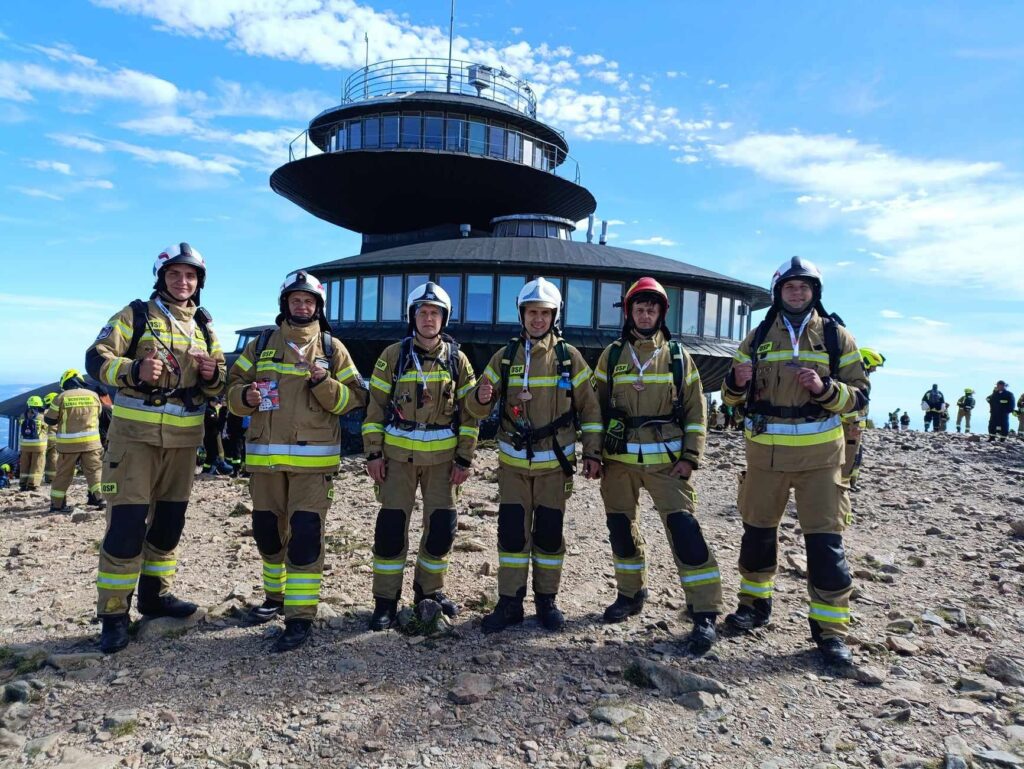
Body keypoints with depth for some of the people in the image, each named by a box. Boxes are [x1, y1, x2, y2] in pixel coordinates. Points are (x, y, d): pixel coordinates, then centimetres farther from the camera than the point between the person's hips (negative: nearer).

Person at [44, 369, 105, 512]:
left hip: (68, 443, -1)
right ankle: (100, 498, -2)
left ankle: (57, 504, 15)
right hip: (90, 441, 1)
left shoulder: (61, 398, -5)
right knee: (94, 470, 7)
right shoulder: (93, 395, 2)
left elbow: (50, 420, 3)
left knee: (63, 474, 9)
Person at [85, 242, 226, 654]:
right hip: (135, 434, -5)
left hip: (184, 439, 5)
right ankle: (114, 612, 3)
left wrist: (212, 375, -8)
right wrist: (134, 371, -25)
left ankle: (154, 594, 28)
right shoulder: (135, 315, 0)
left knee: (169, 521, 13)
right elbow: (96, 359, -7)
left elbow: (218, 386, 15)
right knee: (127, 523, -7)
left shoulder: (204, 327, 13)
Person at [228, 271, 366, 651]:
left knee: (305, 535, -7)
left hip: (313, 458, -4)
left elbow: (354, 398, 1)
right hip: (265, 456, 4)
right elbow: (234, 387, 13)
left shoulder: (332, 348, 4)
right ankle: (277, 595, 36)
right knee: (267, 531, 15)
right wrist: (245, 396, -10)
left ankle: (301, 616, -1)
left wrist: (324, 384, -17)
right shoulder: (261, 344, 10)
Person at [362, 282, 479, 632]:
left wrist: (465, 458, -1)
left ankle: (430, 589, 26)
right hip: (398, 455, -1)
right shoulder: (393, 356, 1)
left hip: (442, 456, 1)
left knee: (442, 526, 4)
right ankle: (386, 600, 14)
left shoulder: (457, 359, 4)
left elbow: (469, 412, 4)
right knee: (391, 527, 0)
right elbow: (375, 406, 2)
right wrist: (373, 453, -4)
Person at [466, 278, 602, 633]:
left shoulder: (569, 356, -1)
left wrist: (592, 453, -2)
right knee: (512, 532, 2)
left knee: (549, 532, 7)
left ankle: (547, 600, 23)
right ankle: (510, 602, 15)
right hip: (513, 462, 1)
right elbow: (477, 408, 2)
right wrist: (481, 399, -22)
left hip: (554, 462, -1)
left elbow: (590, 407, 2)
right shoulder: (504, 356, 2)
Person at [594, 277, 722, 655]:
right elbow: (597, 406, 10)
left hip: (666, 459, -2)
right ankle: (631, 594, 31)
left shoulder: (678, 355, 5)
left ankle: (705, 613, -2)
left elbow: (696, 410, 5)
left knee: (684, 529, -10)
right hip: (619, 459, 2)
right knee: (621, 526, 11)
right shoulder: (612, 355, 7)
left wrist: (690, 457, -4)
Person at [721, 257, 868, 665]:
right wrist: (737, 382, -12)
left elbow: (859, 395, 1)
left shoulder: (836, 337, 4)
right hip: (765, 451, 2)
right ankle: (755, 603, 31)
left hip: (819, 453, -2)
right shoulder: (758, 337, 8)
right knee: (758, 529, 12)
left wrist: (824, 388, -19)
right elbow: (733, 395, 11)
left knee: (824, 539, -3)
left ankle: (830, 627, 9)